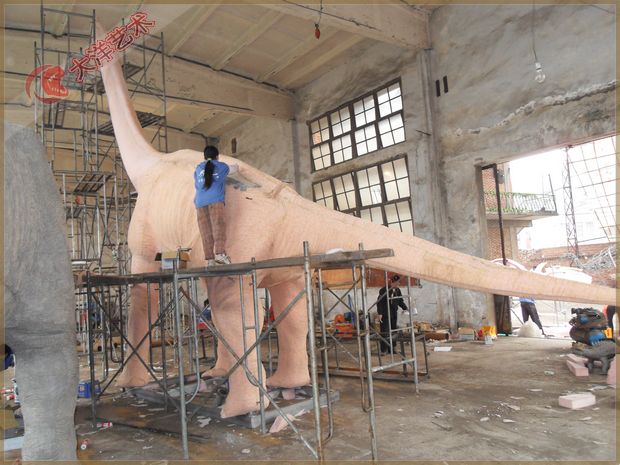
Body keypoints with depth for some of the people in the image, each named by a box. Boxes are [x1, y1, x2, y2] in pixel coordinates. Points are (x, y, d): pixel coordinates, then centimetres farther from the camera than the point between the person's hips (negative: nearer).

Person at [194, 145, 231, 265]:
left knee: (206, 230, -2)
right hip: (215, 200, -3)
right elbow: (227, 171, 39)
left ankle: (210, 258, -8)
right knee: (218, 225, -15)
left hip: (200, 202, 3)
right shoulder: (223, 166, 17)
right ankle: (219, 253, -32)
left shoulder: (198, 168, 25)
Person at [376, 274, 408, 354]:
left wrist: (405, 308, 0)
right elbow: (379, 302, -11)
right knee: (385, 332, -5)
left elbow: (400, 301, 16)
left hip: (394, 314, 6)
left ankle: (391, 349, 17)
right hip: (385, 314, -6)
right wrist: (380, 313, -15)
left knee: (393, 332, 8)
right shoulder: (383, 290, -11)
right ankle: (383, 350, 2)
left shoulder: (397, 290, 7)